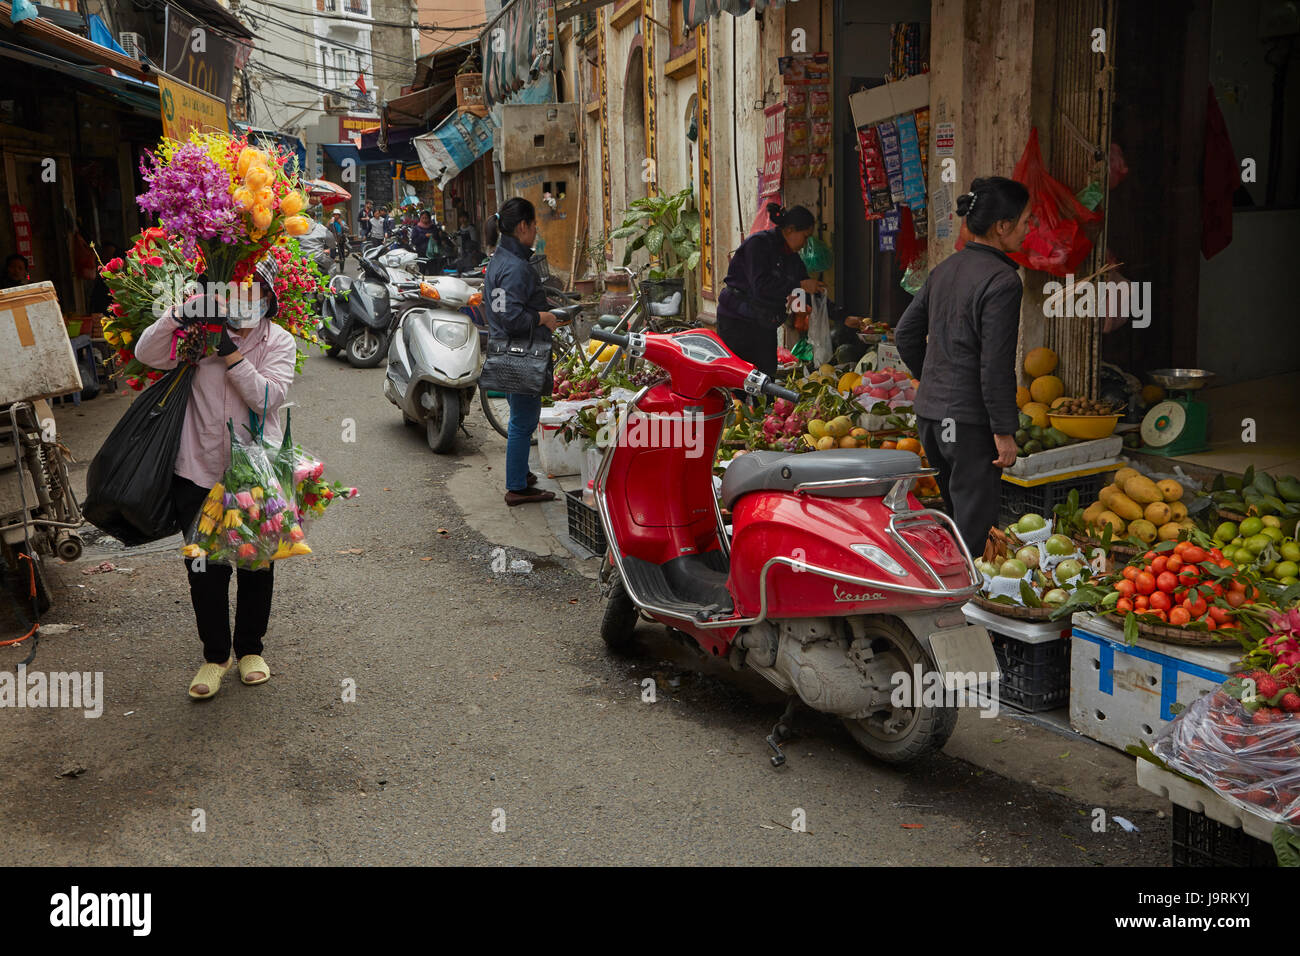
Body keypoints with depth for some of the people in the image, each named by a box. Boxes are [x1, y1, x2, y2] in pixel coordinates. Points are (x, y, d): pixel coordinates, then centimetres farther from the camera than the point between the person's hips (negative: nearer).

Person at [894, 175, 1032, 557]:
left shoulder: (944, 269, 10)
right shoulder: (1002, 281, -14)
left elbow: (905, 334, 16)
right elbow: (996, 365, -18)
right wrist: (1004, 430, -14)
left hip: (929, 412, 8)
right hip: (969, 420, -8)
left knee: (956, 514, 20)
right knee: (973, 525, 0)